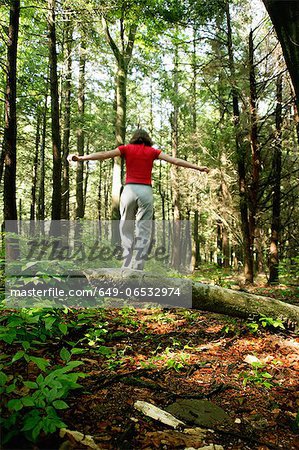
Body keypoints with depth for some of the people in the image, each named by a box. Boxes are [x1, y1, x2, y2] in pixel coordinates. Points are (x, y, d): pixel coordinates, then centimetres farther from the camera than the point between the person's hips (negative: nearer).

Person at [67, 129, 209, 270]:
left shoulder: (127, 149, 13)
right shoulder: (152, 151, 14)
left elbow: (103, 154, 7)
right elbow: (175, 160, 11)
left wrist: (80, 158, 10)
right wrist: (198, 168, 16)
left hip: (129, 189, 0)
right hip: (146, 191, 0)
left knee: (126, 229, 9)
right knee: (143, 232, 0)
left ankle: (127, 267, 3)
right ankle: (137, 268, -7)